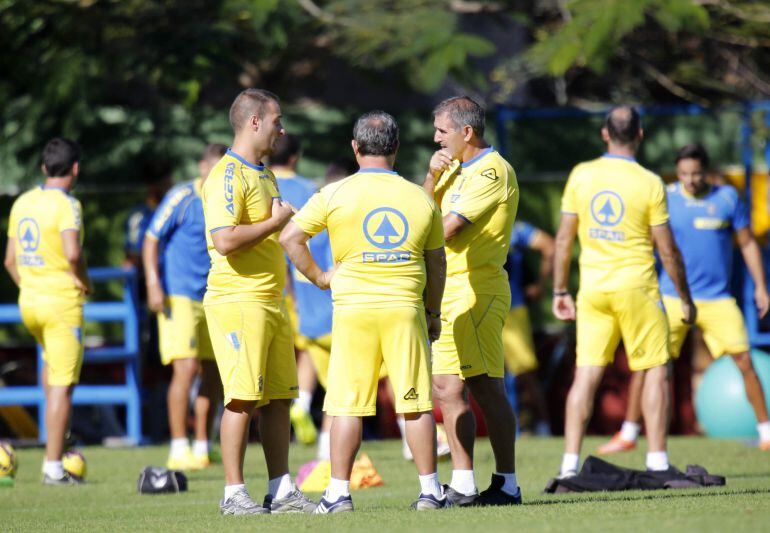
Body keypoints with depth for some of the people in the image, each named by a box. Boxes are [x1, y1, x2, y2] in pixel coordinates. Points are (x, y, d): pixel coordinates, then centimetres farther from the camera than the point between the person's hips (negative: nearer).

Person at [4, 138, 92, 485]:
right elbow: (73, 253, -27)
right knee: (62, 384, -3)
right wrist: (85, 282, -9)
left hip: (28, 302, 7)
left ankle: (56, 436, 29)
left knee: (52, 361, 33)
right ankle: (53, 467, -4)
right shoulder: (66, 205, -13)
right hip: (62, 302, -7)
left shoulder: (22, 203, 9)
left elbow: (10, 260, 13)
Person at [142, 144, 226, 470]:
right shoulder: (182, 198, -9)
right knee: (186, 369, -15)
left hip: (212, 300, 7)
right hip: (178, 296, -7)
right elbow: (151, 240, -9)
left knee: (212, 372, 6)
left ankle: (201, 448, 16)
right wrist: (154, 285, -17)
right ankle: (178, 450, -12)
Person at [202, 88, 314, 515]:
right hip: (238, 301, -9)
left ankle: (281, 491, 10)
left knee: (279, 398, 7)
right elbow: (224, 239, -23)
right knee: (243, 398, -9)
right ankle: (233, 494, -5)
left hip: (271, 301, 9)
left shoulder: (263, 173, 19)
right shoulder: (228, 176, -12)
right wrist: (275, 222, -14)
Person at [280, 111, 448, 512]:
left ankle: (339, 492, 1)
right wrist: (433, 312, 25)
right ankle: (430, 489, 6)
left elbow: (290, 237, -4)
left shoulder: (335, 194, -1)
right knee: (416, 402, 4)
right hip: (405, 308, 1)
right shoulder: (420, 198, 6)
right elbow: (436, 264, 14)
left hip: (354, 310, -1)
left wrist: (317, 276, 6)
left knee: (347, 403, 2)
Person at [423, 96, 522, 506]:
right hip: (451, 293, 10)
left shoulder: (491, 171, -12)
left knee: (485, 386, -11)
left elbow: (449, 228, -16)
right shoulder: (457, 169, 18)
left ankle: (506, 484, -11)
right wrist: (432, 175, 0)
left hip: (477, 290, -10)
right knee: (447, 388, 9)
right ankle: (462, 484, 12)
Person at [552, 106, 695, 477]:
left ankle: (570, 465, -1)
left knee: (586, 374, 4)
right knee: (656, 371, 7)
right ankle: (657, 462, 3)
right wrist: (685, 298, 5)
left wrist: (560, 291, 12)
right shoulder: (649, 183, -7)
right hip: (636, 286, -3)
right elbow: (667, 248, -5)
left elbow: (564, 239, 3)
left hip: (592, 287, 3)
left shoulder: (581, 175, 1)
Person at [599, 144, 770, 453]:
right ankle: (628, 433, 4)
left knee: (744, 361, -5)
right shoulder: (667, 198, -2)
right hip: (672, 297, 0)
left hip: (718, 299, 0)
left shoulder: (727, 198, 1)